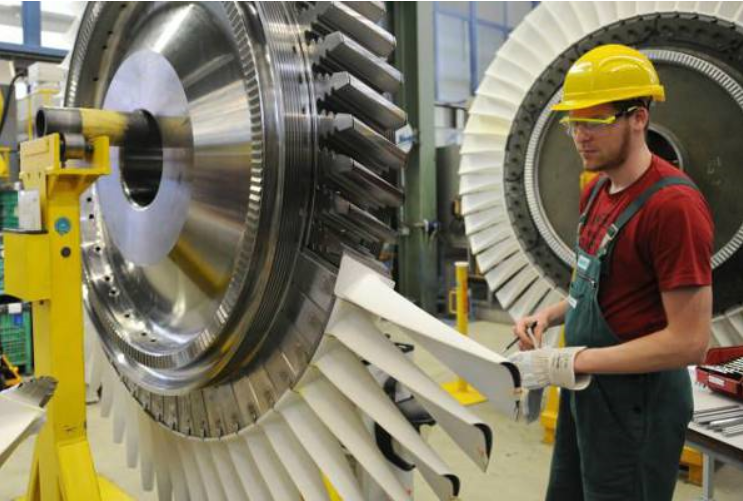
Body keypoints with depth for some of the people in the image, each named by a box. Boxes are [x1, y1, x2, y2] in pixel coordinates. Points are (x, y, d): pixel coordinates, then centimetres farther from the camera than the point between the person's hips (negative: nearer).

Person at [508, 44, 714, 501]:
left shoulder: (674, 204, -22)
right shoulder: (598, 189, 6)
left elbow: (690, 342, -23)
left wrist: (568, 362, -23)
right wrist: (552, 314, 0)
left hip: (635, 401, -8)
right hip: (586, 388, 8)